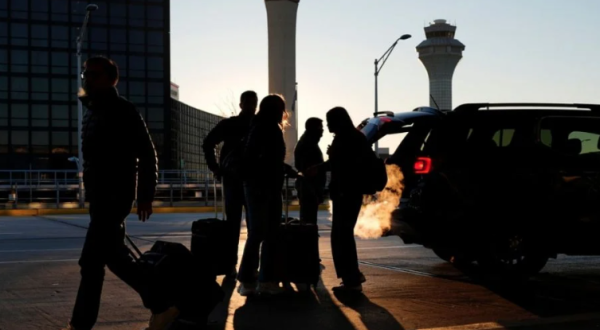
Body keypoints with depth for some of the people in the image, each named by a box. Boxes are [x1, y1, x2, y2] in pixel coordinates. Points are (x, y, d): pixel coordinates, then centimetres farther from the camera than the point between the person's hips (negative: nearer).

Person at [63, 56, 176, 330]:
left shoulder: (122, 111, -10)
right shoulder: (93, 110, 16)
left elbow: (147, 154, -12)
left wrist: (146, 195, -14)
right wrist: (91, 193, 18)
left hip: (114, 196, -9)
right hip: (100, 196, 9)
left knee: (91, 261, -8)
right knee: (114, 257, 12)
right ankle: (161, 307, 20)